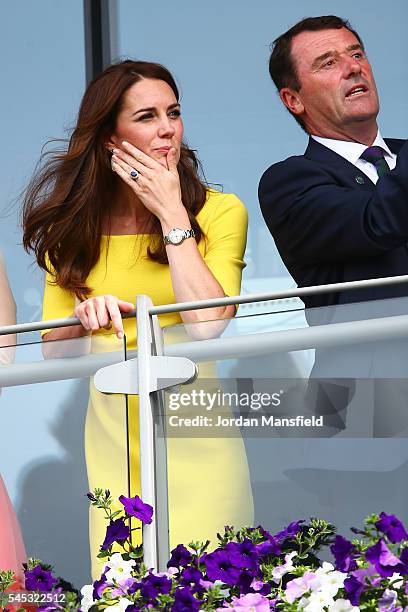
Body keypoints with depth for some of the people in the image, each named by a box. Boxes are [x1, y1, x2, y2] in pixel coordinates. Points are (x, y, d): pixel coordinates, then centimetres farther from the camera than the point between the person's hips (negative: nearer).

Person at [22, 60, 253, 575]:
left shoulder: (220, 212, -3)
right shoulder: (72, 227, 5)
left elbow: (210, 322, -17)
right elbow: (53, 349, 5)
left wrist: (172, 215, -13)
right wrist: (84, 317, -17)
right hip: (113, 431, 2)